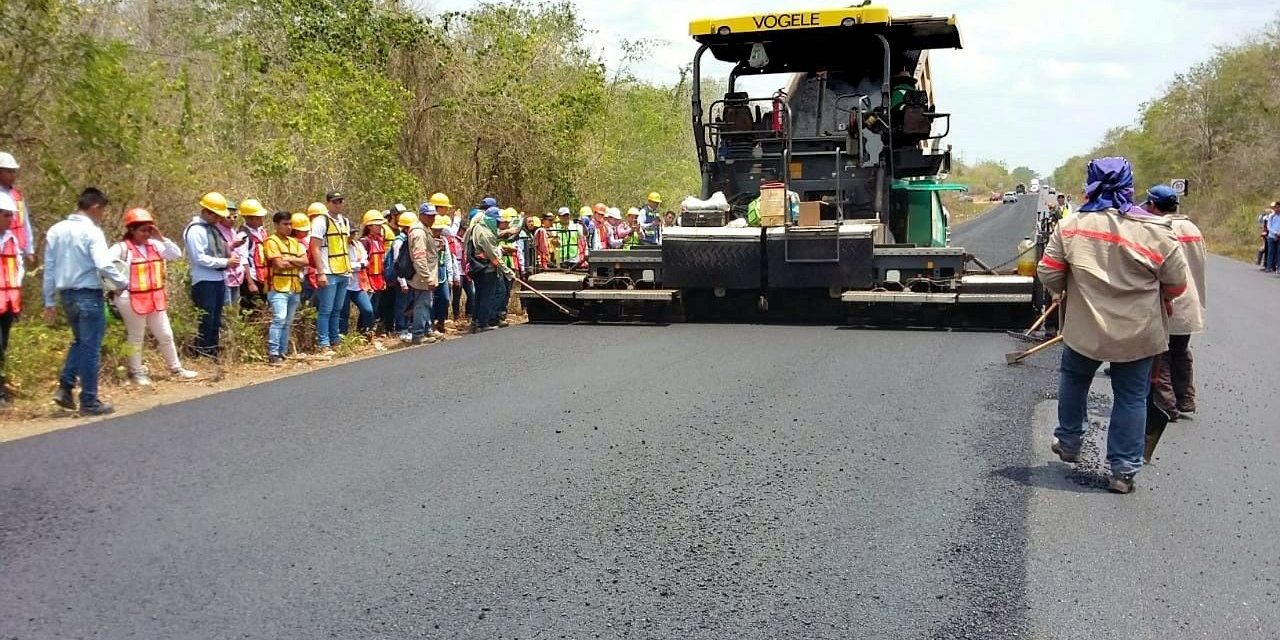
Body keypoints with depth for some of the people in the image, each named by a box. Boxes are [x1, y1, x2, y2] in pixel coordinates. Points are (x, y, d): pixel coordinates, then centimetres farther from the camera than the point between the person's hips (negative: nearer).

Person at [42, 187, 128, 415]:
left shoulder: (56, 230, 8)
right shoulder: (92, 231, -13)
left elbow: (49, 268, 11)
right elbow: (104, 265, -22)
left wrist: (49, 301, 15)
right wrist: (123, 283, -5)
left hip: (66, 294, 7)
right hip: (88, 295, -7)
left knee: (79, 341, 23)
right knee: (91, 347, 1)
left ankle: (65, 388, 13)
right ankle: (89, 401, 6)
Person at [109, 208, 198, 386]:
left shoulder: (154, 245, 5)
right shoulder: (122, 248, -13)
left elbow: (177, 254, 2)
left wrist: (161, 238, -6)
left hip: (155, 298, 6)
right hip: (132, 300, -6)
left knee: (166, 335, 14)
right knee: (136, 337, 9)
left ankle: (176, 369, 26)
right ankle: (137, 372, 22)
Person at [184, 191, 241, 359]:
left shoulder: (214, 227, 14)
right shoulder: (195, 230, -12)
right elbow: (200, 258, -18)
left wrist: (231, 255, 1)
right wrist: (225, 262, -16)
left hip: (219, 279, 9)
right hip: (204, 281, -9)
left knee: (216, 321, 14)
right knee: (206, 321, -5)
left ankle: (213, 353, 22)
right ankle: (202, 356, 3)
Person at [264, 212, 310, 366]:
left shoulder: (294, 242, 18)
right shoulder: (271, 241, -4)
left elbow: (305, 261, 7)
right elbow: (279, 264, -14)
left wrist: (290, 259, -8)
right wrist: (297, 263, 0)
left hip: (295, 288, 7)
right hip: (278, 287, -7)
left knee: (287, 323, 9)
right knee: (279, 319, -18)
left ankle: (282, 353, 15)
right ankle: (273, 354, -18)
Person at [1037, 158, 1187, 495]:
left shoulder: (1072, 226, -9)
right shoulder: (1156, 230, -11)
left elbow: (1049, 274, -5)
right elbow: (1177, 283, -5)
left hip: (1085, 329, 1)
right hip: (1138, 334, -1)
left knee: (1073, 379, 26)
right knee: (1131, 398, 10)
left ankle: (1069, 443, 38)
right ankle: (1123, 471, 13)